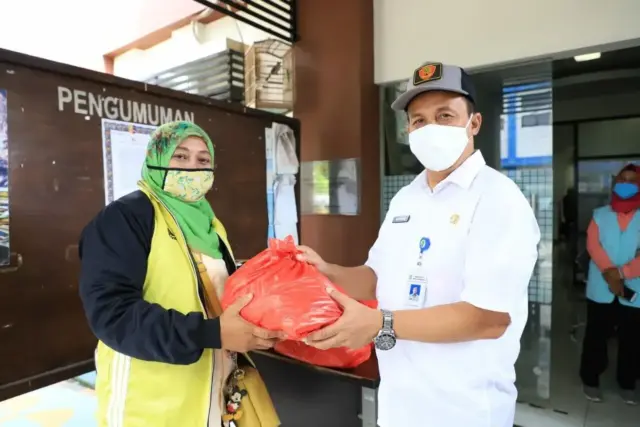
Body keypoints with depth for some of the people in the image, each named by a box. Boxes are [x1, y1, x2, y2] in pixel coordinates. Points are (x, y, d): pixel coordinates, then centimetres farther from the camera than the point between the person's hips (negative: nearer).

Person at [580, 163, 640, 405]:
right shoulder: (600, 215, 5)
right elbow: (593, 245, -7)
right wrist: (609, 274, -19)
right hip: (601, 290, 0)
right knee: (596, 336, 8)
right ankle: (590, 379, 22)